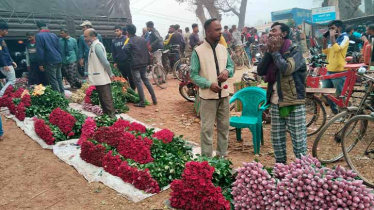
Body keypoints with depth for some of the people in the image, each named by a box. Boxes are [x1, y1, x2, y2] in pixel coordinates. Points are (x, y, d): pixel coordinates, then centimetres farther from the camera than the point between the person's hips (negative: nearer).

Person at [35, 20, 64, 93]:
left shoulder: (39, 36, -7)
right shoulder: (54, 35, 13)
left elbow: (40, 51, -11)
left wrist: (41, 64, -6)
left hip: (50, 62, -7)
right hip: (59, 60, 7)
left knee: (53, 80, -2)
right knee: (59, 79, 14)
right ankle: (62, 94, 17)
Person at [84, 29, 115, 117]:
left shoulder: (97, 45, -14)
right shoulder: (93, 45, 14)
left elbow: (105, 62, -19)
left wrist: (110, 74, -11)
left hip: (102, 79, -9)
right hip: (99, 78, 9)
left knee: (107, 99, -4)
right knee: (102, 99, 15)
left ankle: (112, 116, 2)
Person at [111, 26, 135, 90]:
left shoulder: (126, 39, -3)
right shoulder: (113, 41, 10)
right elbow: (113, 52, 14)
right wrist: (115, 62, 10)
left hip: (127, 61, -4)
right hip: (119, 62, 4)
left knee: (130, 77, 0)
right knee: (124, 77, 10)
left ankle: (133, 90, 10)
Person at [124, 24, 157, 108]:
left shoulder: (130, 40, -8)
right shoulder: (142, 39, 10)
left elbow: (125, 49, -24)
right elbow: (147, 50, 13)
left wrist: (131, 53, -5)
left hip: (135, 64, -6)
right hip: (144, 63, 6)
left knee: (138, 82, -2)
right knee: (146, 80, 17)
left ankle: (142, 102, -1)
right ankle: (154, 99, 15)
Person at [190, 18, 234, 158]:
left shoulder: (223, 49, 8)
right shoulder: (198, 51, -9)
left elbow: (231, 66, 16)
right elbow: (193, 75, -10)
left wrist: (227, 71, -9)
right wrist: (209, 84, -23)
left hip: (224, 94, 6)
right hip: (208, 96, -5)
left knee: (224, 127, 15)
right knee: (207, 128, 1)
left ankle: (222, 155, 31)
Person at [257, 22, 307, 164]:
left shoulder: (294, 50, -6)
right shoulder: (272, 52, 12)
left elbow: (287, 69, -25)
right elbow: (260, 71, 0)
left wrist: (275, 52, -11)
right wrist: (269, 51, -5)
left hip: (293, 102, -6)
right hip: (275, 102, 6)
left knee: (298, 139, 2)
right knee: (277, 139, 14)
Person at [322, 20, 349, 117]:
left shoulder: (344, 38, -6)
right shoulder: (333, 39, 17)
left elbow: (337, 49, -22)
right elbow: (326, 52, 11)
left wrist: (332, 37, -15)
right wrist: (325, 40, 2)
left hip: (339, 71, -8)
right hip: (329, 70, 8)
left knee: (340, 94, 0)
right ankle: (334, 110, 28)